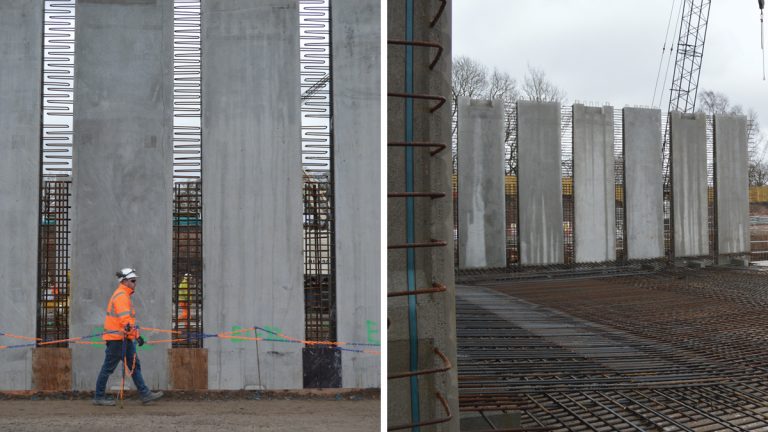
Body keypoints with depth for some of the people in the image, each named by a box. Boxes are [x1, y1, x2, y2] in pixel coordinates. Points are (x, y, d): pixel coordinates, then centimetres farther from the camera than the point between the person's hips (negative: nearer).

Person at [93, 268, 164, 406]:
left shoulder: (125, 295, 20)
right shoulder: (121, 295, -12)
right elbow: (123, 315, -27)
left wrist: (137, 335, 27)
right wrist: (128, 326, -38)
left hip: (125, 337, 10)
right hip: (117, 337, -10)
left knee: (135, 365, 7)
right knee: (108, 368, -1)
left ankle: (144, 394, 7)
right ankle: (98, 397, 8)